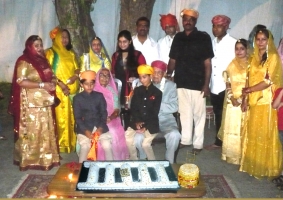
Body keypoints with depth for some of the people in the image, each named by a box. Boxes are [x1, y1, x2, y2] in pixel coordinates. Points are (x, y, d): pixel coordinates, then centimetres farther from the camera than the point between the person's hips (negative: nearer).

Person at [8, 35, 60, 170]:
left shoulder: (43, 60, 14)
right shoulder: (24, 61, -9)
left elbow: (50, 76, 24)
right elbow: (21, 81, -19)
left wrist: (53, 82, 0)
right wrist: (42, 85, -21)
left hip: (45, 102, 7)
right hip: (31, 103, -7)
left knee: (46, 131, 12)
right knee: (31, 131, -1)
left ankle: (46, 157, 23)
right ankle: (29, 160, 10)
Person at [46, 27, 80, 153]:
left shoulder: (71, 53, 18)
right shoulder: (51, 52, 1)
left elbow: (77, 68, 15)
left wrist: (76, 76, -9)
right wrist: (61, 84, -18)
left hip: (73, 90, 5)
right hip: (59, 90, -5)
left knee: (72, 117, 6)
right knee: (61, 118, -6)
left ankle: (72, 143, 15)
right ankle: (61, 145, 0)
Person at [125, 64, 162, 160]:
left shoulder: (157, 93, -1)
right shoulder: (137, 90, 10)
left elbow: (155, 112, -5)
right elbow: (133, 108, 5)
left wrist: (146, 126, -15)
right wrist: (137, 122, -11)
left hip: (151, 124, -4)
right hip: (136, 122, 4)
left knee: (145, 143, -22)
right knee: (128, 139, -17)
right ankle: (134, 161, 2)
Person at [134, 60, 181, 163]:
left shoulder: (171, 85, 2)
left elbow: (174, 107, -6)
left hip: (165, 120, 0)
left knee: (174, 135, -31)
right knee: (138, 137, -28)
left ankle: (169, 161, -3)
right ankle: (143, 160, 5)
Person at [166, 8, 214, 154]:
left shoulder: (203, 38, -2)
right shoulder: (178, 38, 9)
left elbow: (207, 63, -5)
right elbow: (173, 60, 12)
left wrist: (206, 84, -10)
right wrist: (168, 75, 1)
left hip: (198, 83, -4)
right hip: (181, 83, 4)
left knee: (199, 114, 5)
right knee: (184, 113, 14)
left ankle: (198, 143, 16)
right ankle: (185, 139, 27)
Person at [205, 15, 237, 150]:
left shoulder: (233, 43, -7)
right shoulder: (212, 42, 12)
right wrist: (208, 84, 10)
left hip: (227, 87, -6)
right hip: (214, 86, 6)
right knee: (218, 115, 13)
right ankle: (218, 142, 23)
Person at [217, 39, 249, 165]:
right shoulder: (232, 64, 8)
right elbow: (228, 83, 4)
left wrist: (242, 99, -14)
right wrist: (232, 98, -9)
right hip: (232, 101, 3)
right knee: (230, 127, 6)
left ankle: (241, 155, 13)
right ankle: (230, 154, 18)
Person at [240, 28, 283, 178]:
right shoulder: (254, 57, 13)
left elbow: (269, 81, -14)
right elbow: (249, 79, 11)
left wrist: (248, 90, -8)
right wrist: (245, 99, 3)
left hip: (266, 101, -6)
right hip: (253, 101, 6)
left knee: (264, 134, 0)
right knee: (252, 133, 9)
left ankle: (265, 167, 13)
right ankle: (252, 164, 21)